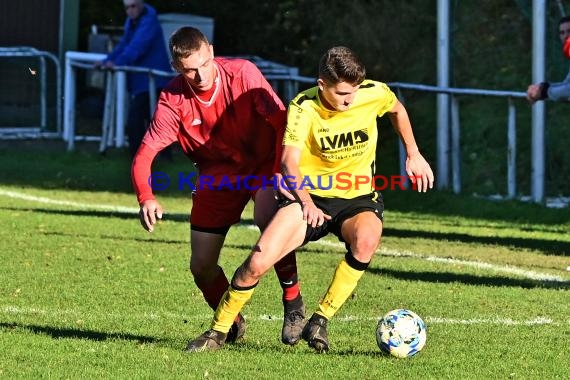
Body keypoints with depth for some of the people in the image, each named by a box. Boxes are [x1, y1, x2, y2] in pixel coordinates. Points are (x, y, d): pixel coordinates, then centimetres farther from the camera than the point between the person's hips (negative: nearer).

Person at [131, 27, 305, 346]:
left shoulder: (242, 73, -22)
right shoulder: (173, 101, -17)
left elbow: (282, 120, -22)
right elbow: (144, 156, -18)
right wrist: (146, 199, -36)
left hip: (263, 164, -3)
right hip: (217, 176, 3)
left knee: (267, 218, -35)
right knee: (202, 266, 0)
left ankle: (294, 303, -17)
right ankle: (231, 324, 30)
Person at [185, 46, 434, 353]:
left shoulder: (374, 94, -11)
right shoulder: (304, 107, -18)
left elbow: (397, 109, 15)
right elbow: (290, 160, -30)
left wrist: (413, 155, 16)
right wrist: (306, 201, -48)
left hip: (358, 199, 1)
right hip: (311, 196, -1)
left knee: (366, 239, -36)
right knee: (258, 262, -18)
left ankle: (319, 322, -22)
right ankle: (217, 332, 5)